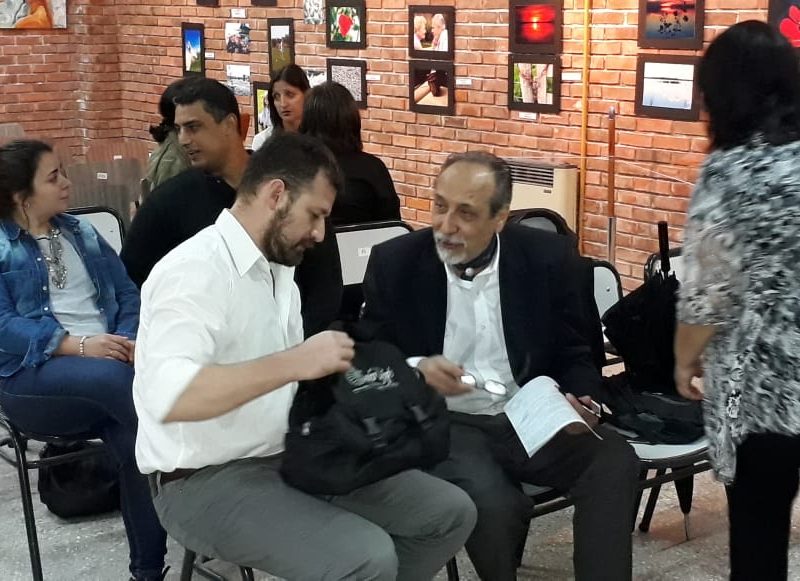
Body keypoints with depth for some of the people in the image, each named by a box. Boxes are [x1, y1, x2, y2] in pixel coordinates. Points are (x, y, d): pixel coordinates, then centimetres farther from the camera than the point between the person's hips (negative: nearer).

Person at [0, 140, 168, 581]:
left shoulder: (81, 233, 20)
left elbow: (127, 293, 14)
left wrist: (129, 340, -8)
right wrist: (79, 346, -22)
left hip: (108, 359, 4)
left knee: (133, 439, -28)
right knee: (116, 378, -37)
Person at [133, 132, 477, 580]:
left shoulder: (278, 270, 10)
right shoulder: (194, 270, -18)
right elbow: (166, 396, -33)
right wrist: (294, 362, -34)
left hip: (287, 456, 9)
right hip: (207, 480, -8)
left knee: (451, 511, 2)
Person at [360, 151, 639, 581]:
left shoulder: (548, 258, -1)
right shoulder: (395, 263, -4)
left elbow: (574, 356, 6)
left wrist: (580, 403, -15)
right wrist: (416, 369, -19)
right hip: (445, 424, -2)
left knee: (615, 462, -24)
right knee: (493, 502, -30)